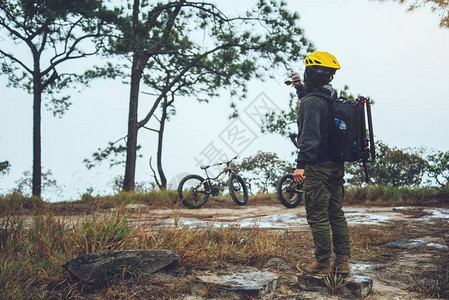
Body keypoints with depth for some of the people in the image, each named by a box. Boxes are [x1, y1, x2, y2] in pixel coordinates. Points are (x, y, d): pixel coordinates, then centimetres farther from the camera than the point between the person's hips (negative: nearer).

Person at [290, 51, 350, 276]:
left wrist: (301, 164, -27)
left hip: (318, 167, -9)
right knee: (336, 214, 12)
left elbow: (310, 135, -25)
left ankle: (323, 264, 5)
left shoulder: (312, 102, -15)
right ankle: (342, 262, 17)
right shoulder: (332, 97, 13)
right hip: (337, 165, 9)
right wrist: (300, 87, 41)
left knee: (317, 216, -2)